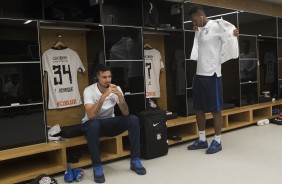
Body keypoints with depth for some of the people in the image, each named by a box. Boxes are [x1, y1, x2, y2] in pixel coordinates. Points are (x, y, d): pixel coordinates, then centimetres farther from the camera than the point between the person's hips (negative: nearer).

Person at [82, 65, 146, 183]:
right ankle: (97, 167, -24)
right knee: (93, 125, -40)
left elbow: (125, 113, -15)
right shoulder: (89, 90, -19)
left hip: (109, 122, 4)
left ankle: (135, 160, -11)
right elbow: (90, 116, -33)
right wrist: (104, 96, -39)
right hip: (93, 124, -3)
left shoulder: (116, 88, -9)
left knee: (133, 119, -20)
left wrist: (120, 96, -31)